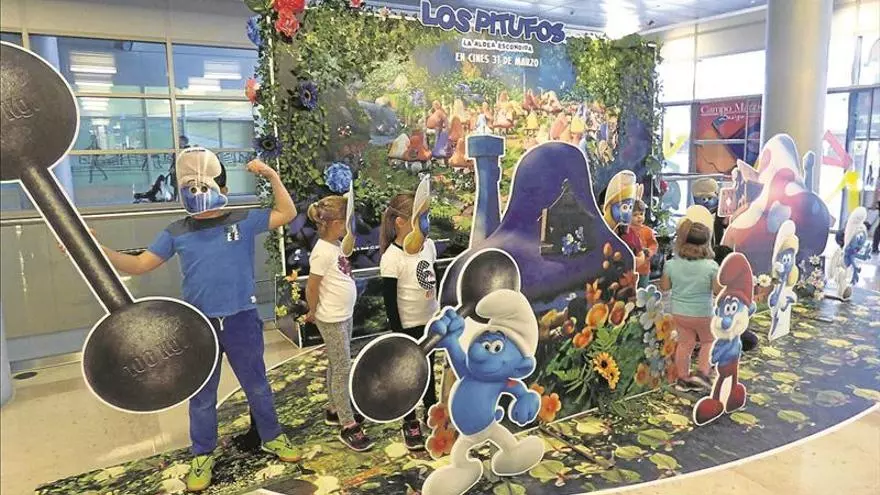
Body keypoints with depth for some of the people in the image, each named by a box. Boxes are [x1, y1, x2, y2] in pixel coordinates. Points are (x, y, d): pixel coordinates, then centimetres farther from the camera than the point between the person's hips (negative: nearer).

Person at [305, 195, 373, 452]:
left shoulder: (337, 244, 4)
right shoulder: (322, 252, -22)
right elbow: (311, 289, -16)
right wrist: (313, 313, -2)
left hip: (345, 315, 8)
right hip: (331, 320, -8)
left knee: (338, 365, 19)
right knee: (343, 368, -2)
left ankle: (334, 410, 34)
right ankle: (348, 426, 7)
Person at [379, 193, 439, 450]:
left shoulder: (428, 244, -4)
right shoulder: (392, 258, -23)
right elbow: (390, 301, -18)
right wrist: (398, 335, -15)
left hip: (431, 320, 6)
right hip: (408, 326, -6)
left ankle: (431, 410, 42)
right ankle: (410, 423, 30)